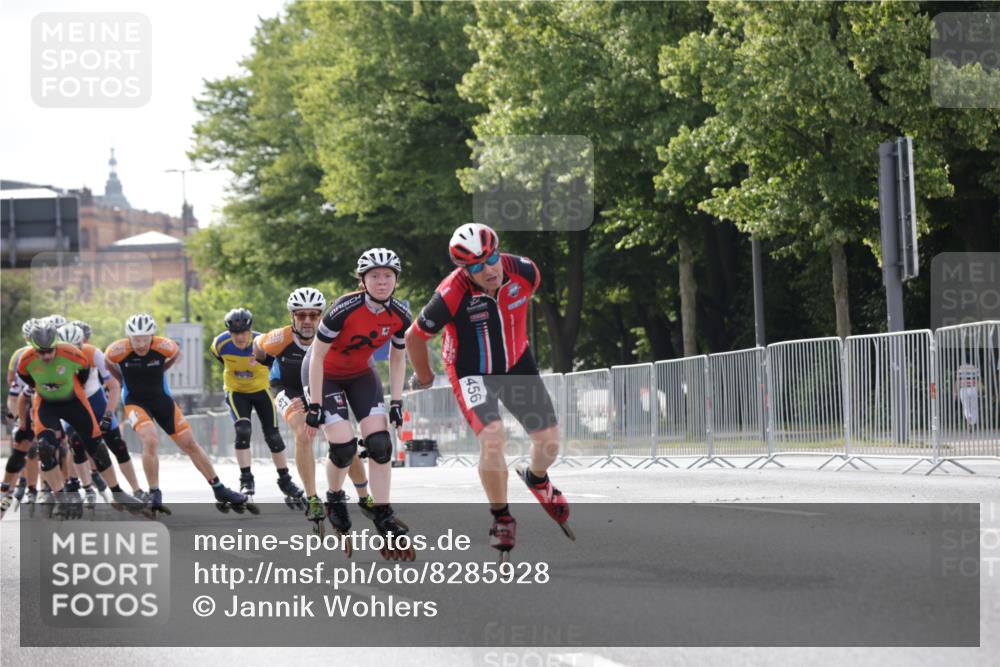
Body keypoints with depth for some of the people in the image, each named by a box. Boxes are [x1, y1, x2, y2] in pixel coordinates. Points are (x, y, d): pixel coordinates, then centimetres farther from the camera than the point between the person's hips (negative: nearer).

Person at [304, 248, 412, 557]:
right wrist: (315, 406, -22)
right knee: (344, 446, -16)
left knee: (380, 444, -12)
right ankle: (335, 497, 15)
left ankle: (383, 517, -4)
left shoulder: (400, 315, -16)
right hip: (326, 375, -4)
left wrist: (397, 402, -5)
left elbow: (397, 359, 2)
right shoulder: (345, 309, -31)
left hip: (361, 375, 4)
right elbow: (317, 357, -23)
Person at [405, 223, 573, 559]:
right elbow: (415, 337, -14)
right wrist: (424, 378, 3)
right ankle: (502, 519, -4)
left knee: (549, 442, 3)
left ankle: (537, 479, 40)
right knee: (493, 439, -26)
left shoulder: (525, 272, -19)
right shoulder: (451, 295, -31)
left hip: (517, 366, 4)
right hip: (472, 374, -4)